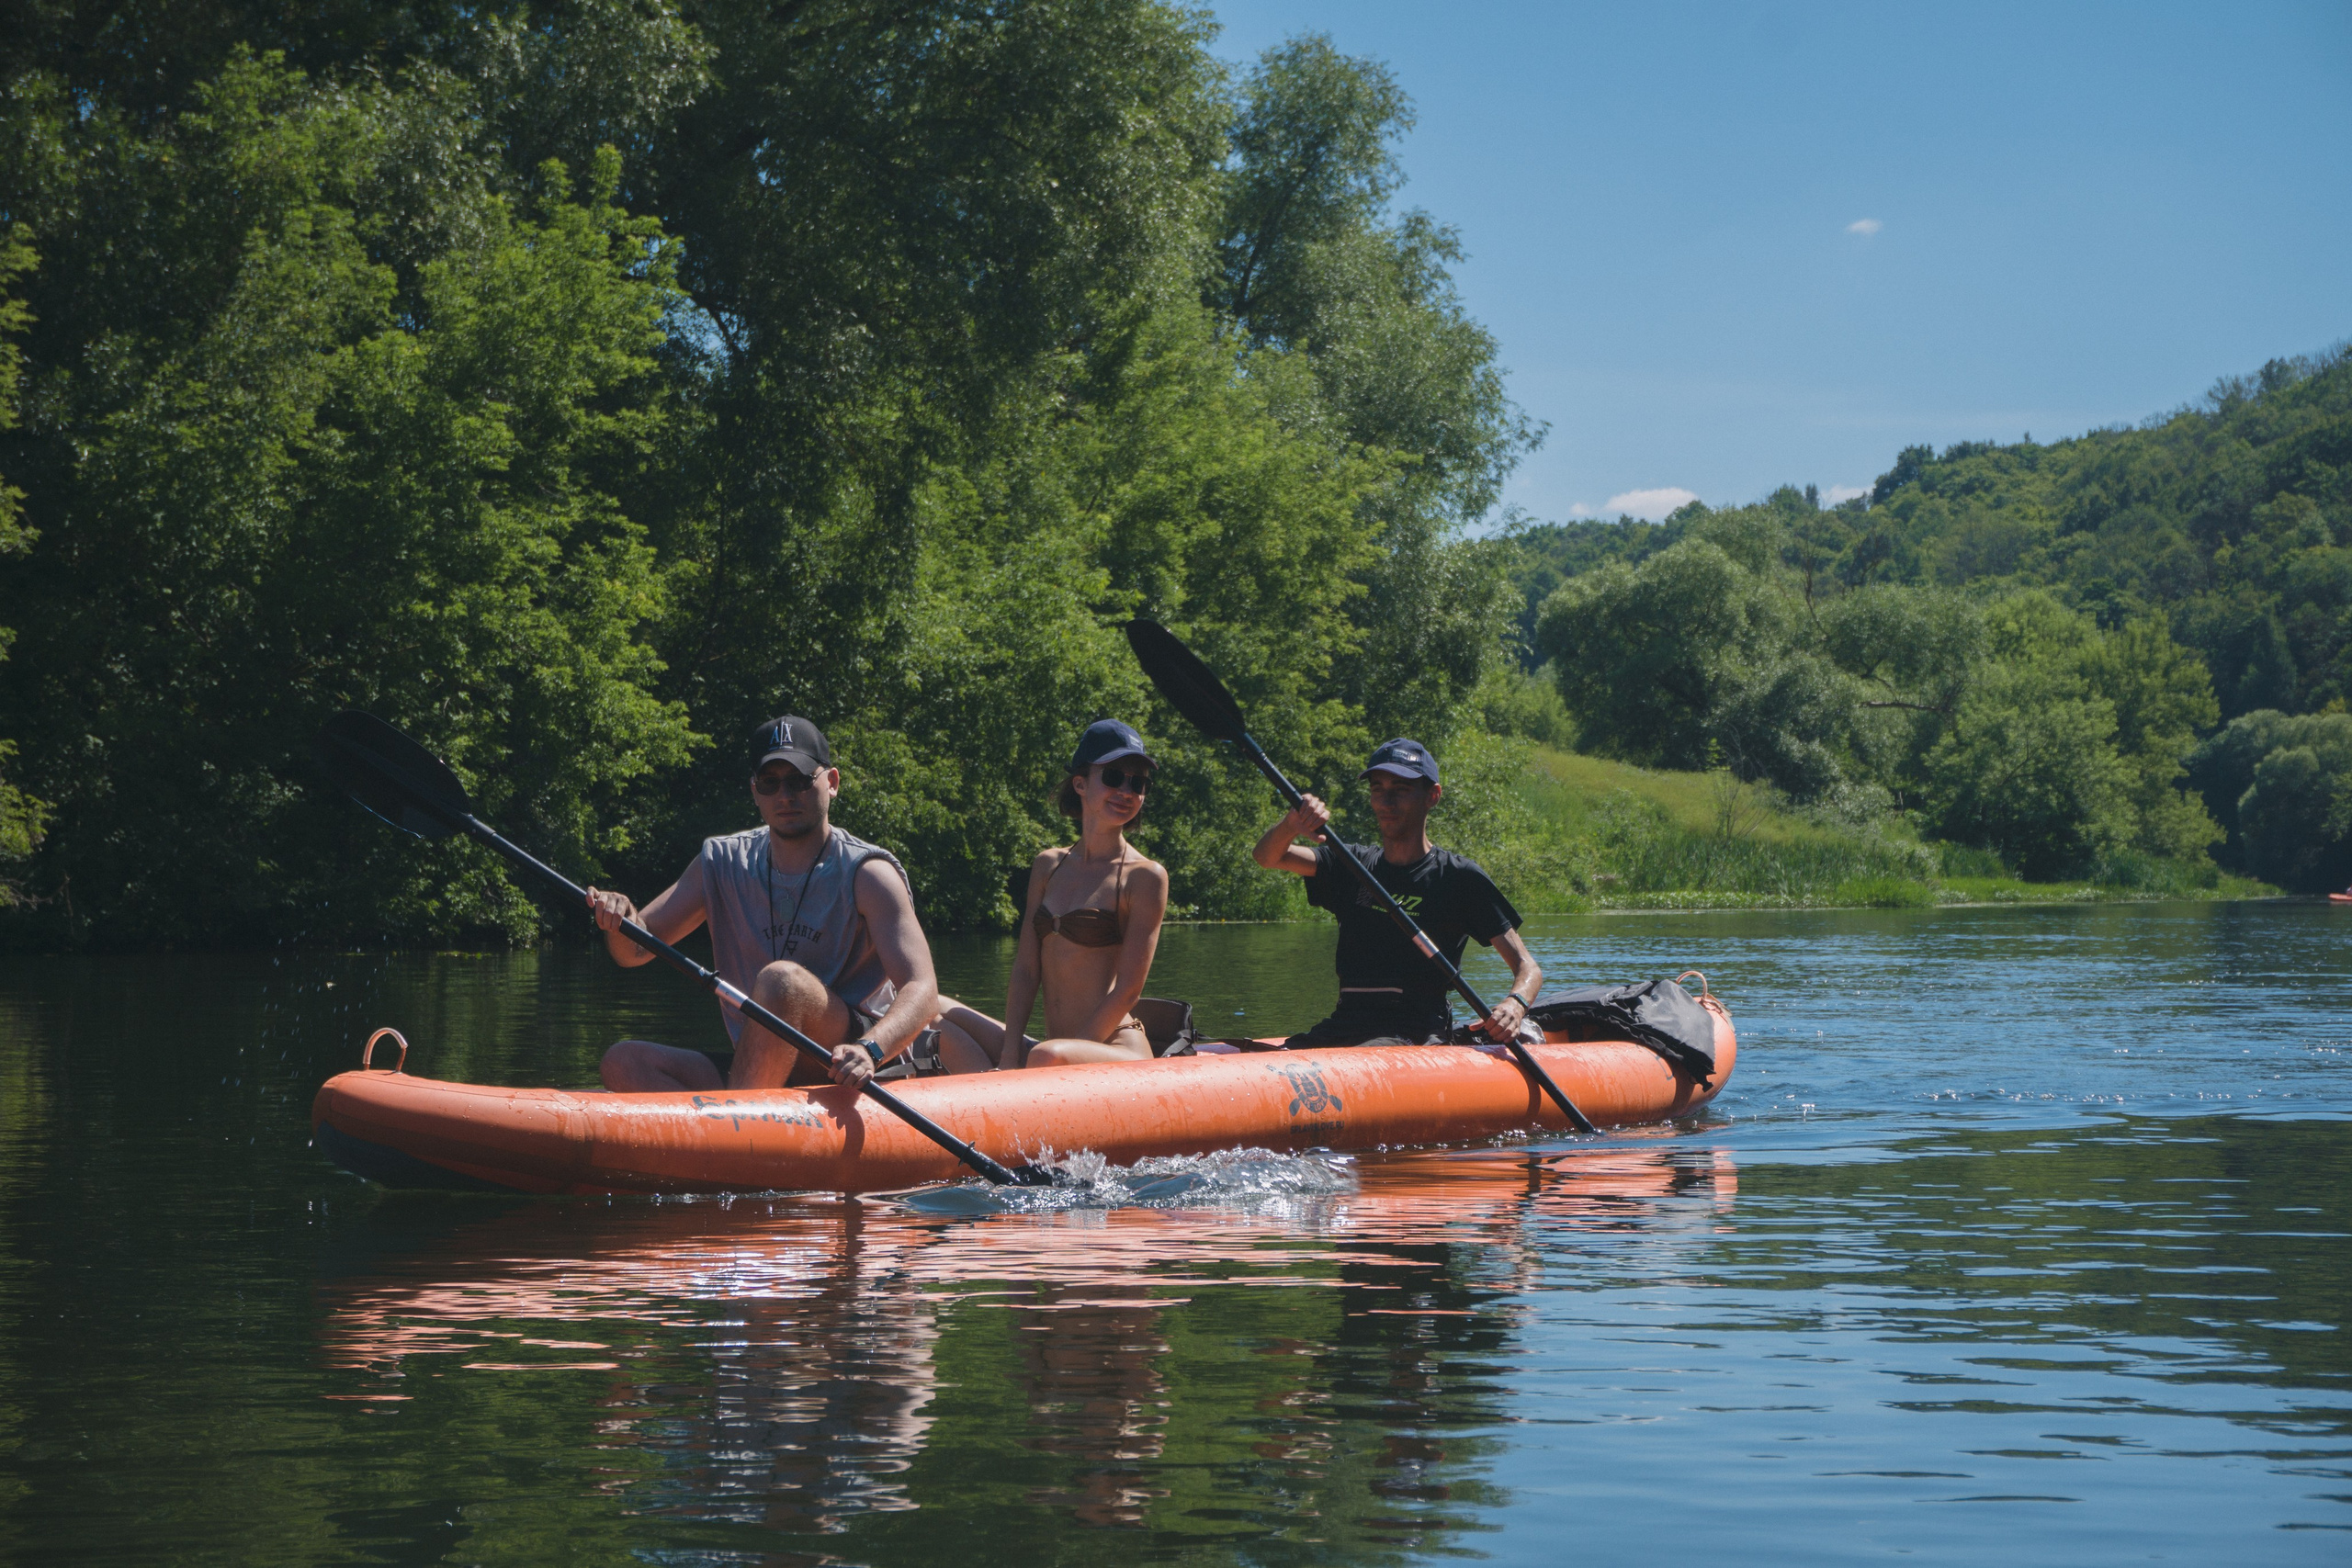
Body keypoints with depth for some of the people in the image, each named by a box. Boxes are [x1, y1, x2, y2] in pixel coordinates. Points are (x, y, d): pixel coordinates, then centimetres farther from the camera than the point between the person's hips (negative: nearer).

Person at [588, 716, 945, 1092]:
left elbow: (922, 990, -19)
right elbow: (634, 953, 7)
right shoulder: (723, 865, 9)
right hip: (752, 1069, 5)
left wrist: (869, 1050, -40)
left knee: (781, 978, -31)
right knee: (623, 1062, -17)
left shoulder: (866, 874, -7)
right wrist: (620, 923, -18)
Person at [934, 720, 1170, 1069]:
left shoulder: (1145, 876, -3)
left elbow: (1127, 991, -9)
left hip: (1122, 1057, -6)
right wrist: (1008, 1060, -6)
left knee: (1049, 1057, -38)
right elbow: (1026, 971, 7)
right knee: (932, 1010, -9)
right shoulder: (1048, 866, 13)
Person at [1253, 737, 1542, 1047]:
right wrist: (1293, 822, -22)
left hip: (1416, 1035, -5)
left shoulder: (1459, 876, 2)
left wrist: (1515, 1004, -26)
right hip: (1343, 1027, 5)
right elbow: (1268, 857, 2)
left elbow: (1528, 967, -1)